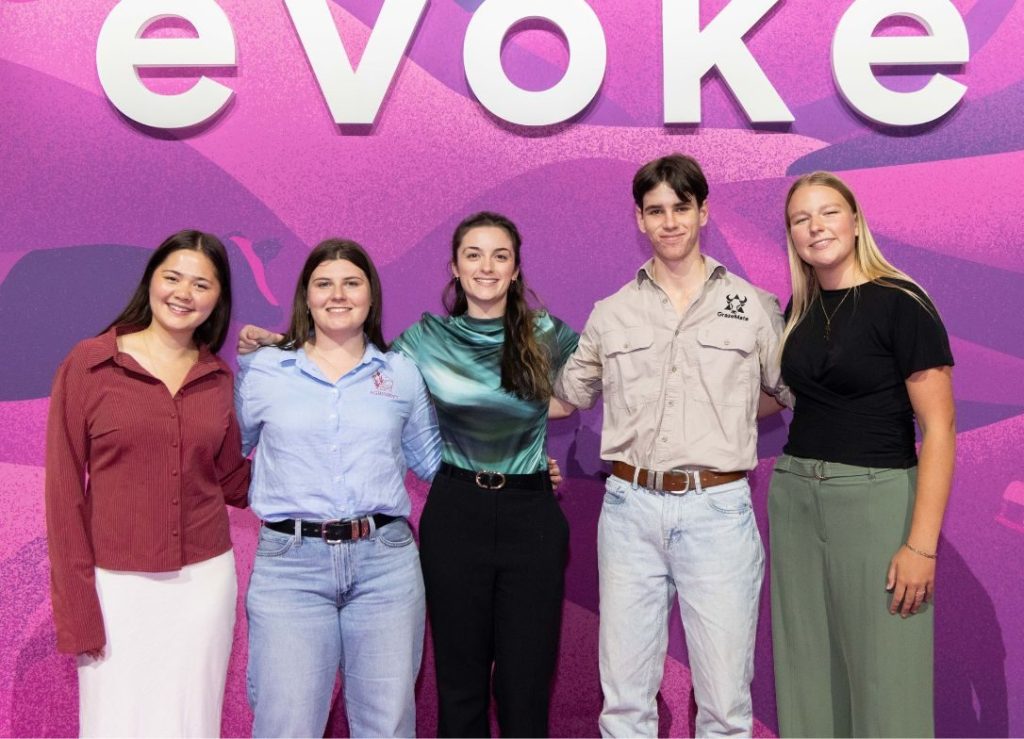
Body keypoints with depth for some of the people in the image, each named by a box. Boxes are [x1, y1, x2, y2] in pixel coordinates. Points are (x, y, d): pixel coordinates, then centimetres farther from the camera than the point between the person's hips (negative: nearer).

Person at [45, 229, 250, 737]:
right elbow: (64, 491, -5)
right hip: (116, 585, -3)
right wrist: (75, 609, -8)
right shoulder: (88, 365, -4)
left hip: (204, 582, 3)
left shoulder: (218, 378, 6)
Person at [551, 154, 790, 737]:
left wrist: (729, 415, 7)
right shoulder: (612, 314, 9)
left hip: (717, 508, -1)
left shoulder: (754, 306, 5)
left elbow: (787, 392, 16)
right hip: (631, 506, 2)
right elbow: (566, 395, 20)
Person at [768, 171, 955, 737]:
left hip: (875, 498, -6)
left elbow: (939, 427, -13)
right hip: (793, 497, 6)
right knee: (807, 668, 12)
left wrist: (922, 544, -18)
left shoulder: (900, 303, -9)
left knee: (882, 677, 1)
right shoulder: (798, 312, 10)